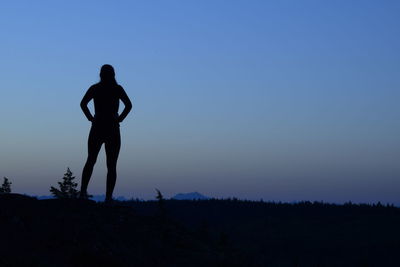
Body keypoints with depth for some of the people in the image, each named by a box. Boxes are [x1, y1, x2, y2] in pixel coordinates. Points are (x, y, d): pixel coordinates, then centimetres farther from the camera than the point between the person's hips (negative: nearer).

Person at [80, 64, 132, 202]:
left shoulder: (95, 88, 5)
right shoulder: (117, 89, 2)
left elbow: (83, 104, -9)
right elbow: (128, 105, -10)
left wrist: (90, 118, -2)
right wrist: (119, 119, -3)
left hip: (97, 128, 1)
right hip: (113, 129, -1)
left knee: (90, 161, 13)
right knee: (112, 166, 3)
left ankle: (83, 190, -4)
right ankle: (108, 197, -6)